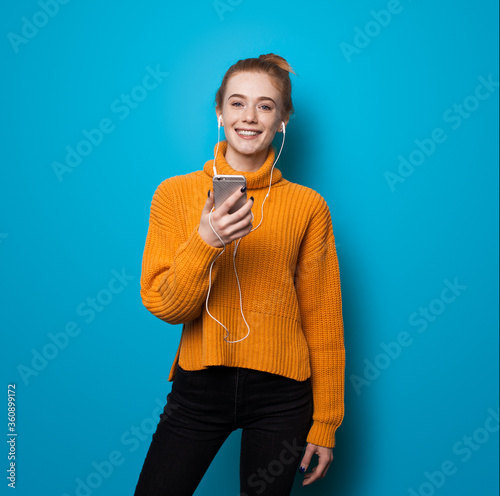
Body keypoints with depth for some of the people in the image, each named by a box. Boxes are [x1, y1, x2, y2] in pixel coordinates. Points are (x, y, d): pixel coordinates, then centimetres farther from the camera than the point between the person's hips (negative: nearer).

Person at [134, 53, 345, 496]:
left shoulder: (308, 205, -3)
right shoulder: (176, 194, -2)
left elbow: (323, 318, 0)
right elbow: (163, 305, -6)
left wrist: (325, 421, 1)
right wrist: (206, 241, -24)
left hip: (280, 394, 0)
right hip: (199, 387, 1)